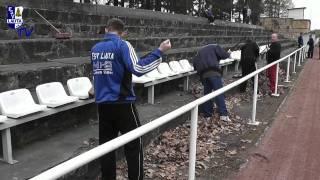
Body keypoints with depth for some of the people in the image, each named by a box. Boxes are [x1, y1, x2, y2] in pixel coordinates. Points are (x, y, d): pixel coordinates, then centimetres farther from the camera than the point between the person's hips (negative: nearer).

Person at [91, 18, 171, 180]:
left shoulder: (95, 49, 8)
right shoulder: (122, 45, -10)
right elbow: (137, 69, -22)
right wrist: (160, 51, -18)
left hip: (102, 103, 6)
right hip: (122, 103, -6)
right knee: (133, 145, 5)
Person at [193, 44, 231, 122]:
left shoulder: (199, 52, 32)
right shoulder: (215, 47, 16)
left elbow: (195, 64, 25)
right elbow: (223, 55, 3)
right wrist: (228, 54, 21)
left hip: (203, 74, 5)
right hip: (213, 72, -5)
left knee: (207, 93, 14)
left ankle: (207, 115, 16)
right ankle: (223, 114, -15)